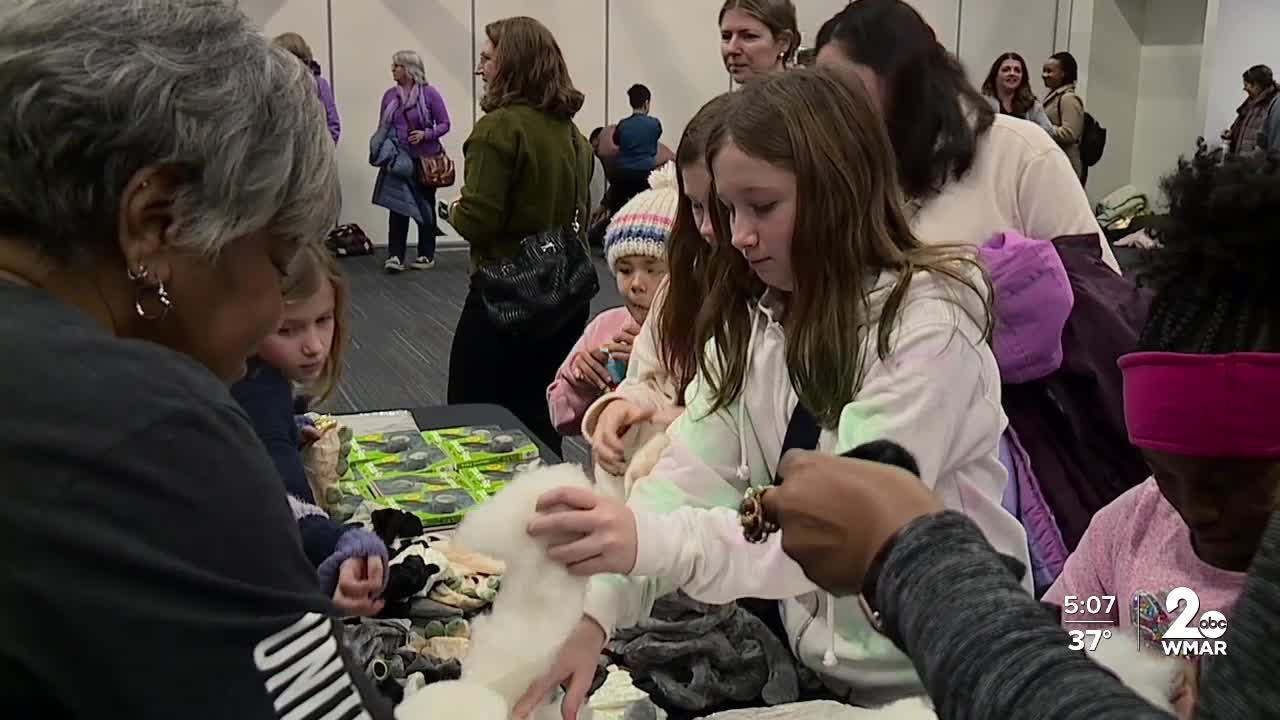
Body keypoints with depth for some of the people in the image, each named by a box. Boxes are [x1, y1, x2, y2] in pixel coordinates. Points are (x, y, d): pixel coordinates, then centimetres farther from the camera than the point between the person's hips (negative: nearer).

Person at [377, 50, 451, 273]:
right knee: (397, 205, -6)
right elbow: (382, 128, 12)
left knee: (425, 206, 9)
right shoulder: (390, 95, 4)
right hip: (398, 159, 2)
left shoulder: (429, 93, -7)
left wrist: (426, 134, -20)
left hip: (425, 159, -2)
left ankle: (427, 255, 18)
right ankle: (395, 256, -7)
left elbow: (445, 124, -5)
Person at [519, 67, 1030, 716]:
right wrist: (594, 612, -22)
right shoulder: (753, 320, 3)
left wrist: (653, 542, -40)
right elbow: (690, 477, -8)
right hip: (817, 662, 5)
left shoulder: (927, 327, -18)